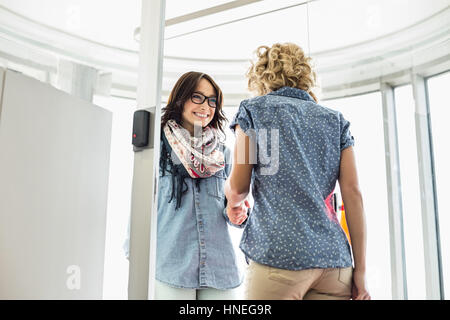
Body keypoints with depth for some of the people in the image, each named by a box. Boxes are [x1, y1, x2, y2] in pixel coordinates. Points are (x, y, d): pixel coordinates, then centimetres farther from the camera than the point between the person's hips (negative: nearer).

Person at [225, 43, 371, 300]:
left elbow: (238, 188, 1)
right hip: (334, 258, 5)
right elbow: (353, 192, 5)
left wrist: (234, 203, 25)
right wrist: (360, 269, 6)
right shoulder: (336, 120, 14)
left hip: (280, 254, -4)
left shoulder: (254, 109, 5)